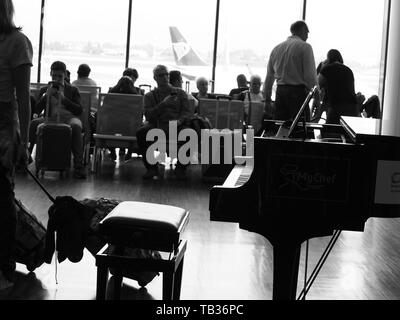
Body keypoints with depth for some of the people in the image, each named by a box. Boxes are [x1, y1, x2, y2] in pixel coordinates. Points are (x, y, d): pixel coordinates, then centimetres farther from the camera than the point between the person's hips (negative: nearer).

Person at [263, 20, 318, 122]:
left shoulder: (276, 48, 14)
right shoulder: (304, 47, -4)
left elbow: (269, 76, 16)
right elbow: (310, 75, -11)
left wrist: (267, 99, 20)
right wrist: (316, 96, -5)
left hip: (280, 91, 6)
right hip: (298, 91, -6)